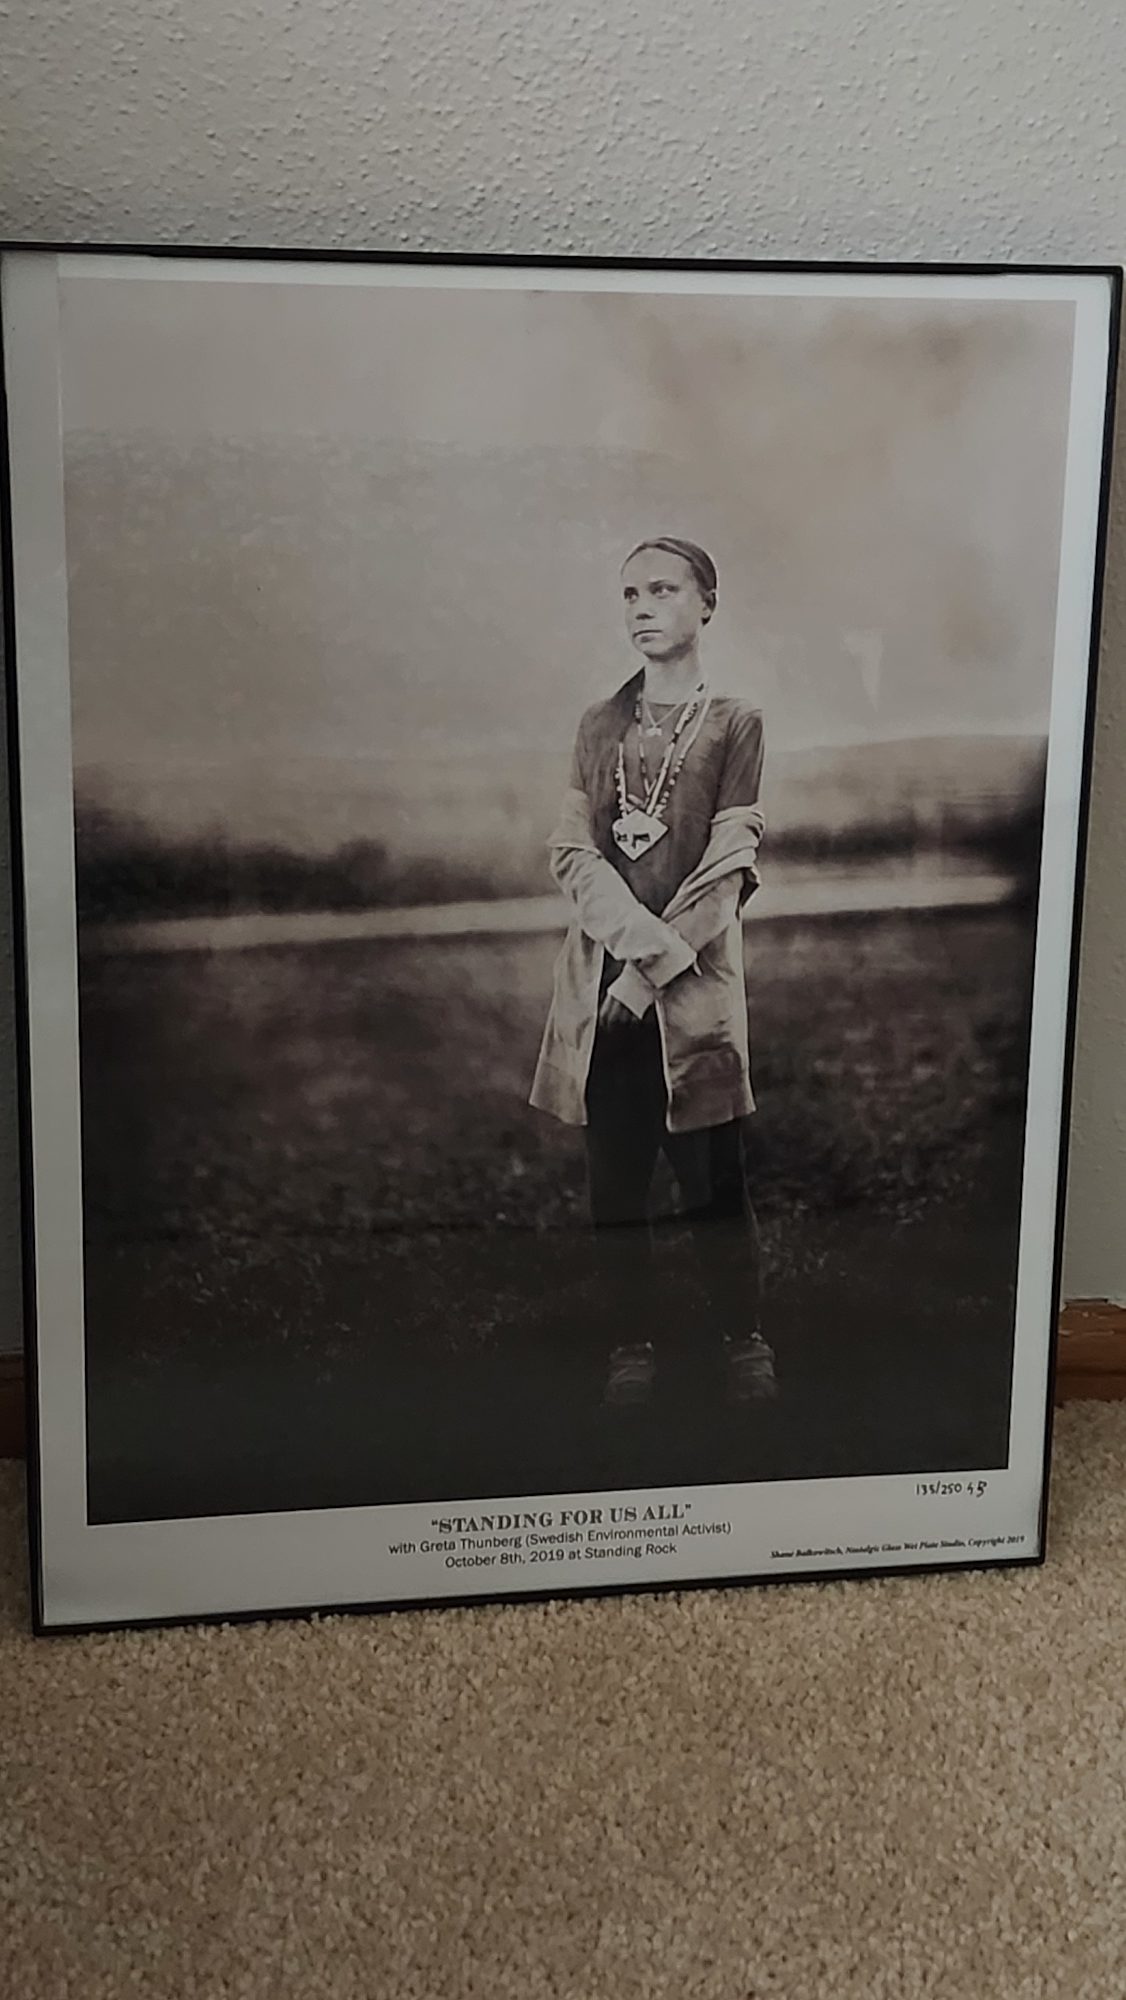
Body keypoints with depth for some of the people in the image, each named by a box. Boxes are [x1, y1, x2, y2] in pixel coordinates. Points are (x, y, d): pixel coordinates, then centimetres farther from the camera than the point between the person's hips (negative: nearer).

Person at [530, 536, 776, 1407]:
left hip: (693, 979, -3)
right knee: (616, 1172, 6)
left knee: (713, 1172, -1)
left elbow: (730, 869, -6)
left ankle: (744, 1335, 14)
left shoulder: (736, 723, 2)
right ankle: (634, 1336, 17)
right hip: (602, 976, 3)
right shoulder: (599, 725, 12)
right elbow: (572, 853, 3)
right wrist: (644, 941, -13)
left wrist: (656, 967, -13)